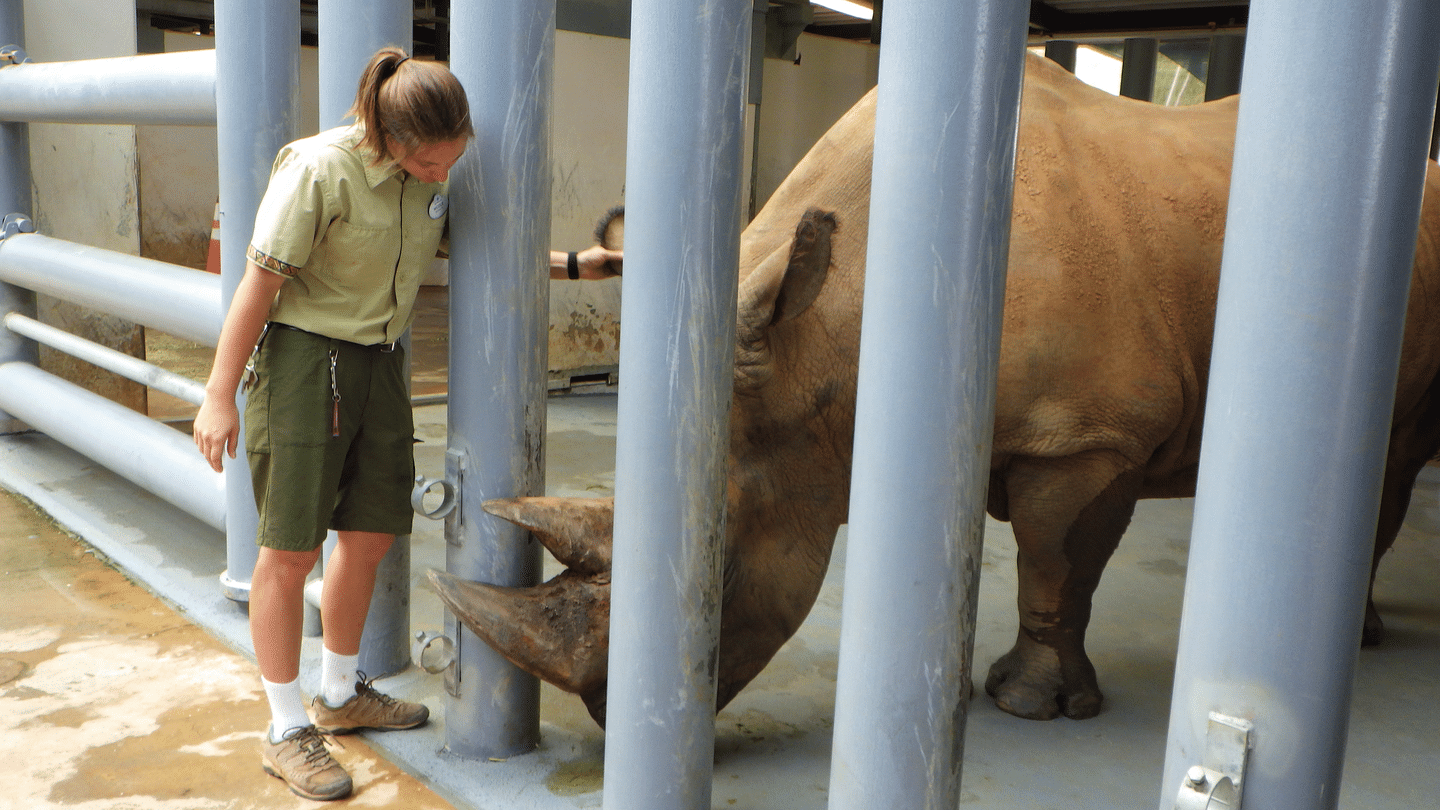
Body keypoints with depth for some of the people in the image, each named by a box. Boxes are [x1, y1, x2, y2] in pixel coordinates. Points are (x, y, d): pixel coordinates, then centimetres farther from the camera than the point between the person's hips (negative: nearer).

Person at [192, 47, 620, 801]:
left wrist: (572, 265, 15)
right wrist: (219, 396, -14)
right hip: (304, 359, -7)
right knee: (290, 547, -1)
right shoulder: (320, 167, -19)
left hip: (378, 364, 7)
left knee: (371, 532, 13)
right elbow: (259, 282, -16)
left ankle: (341, 693, 34)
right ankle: (287, 731, 13)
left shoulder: (434, 174, 2)